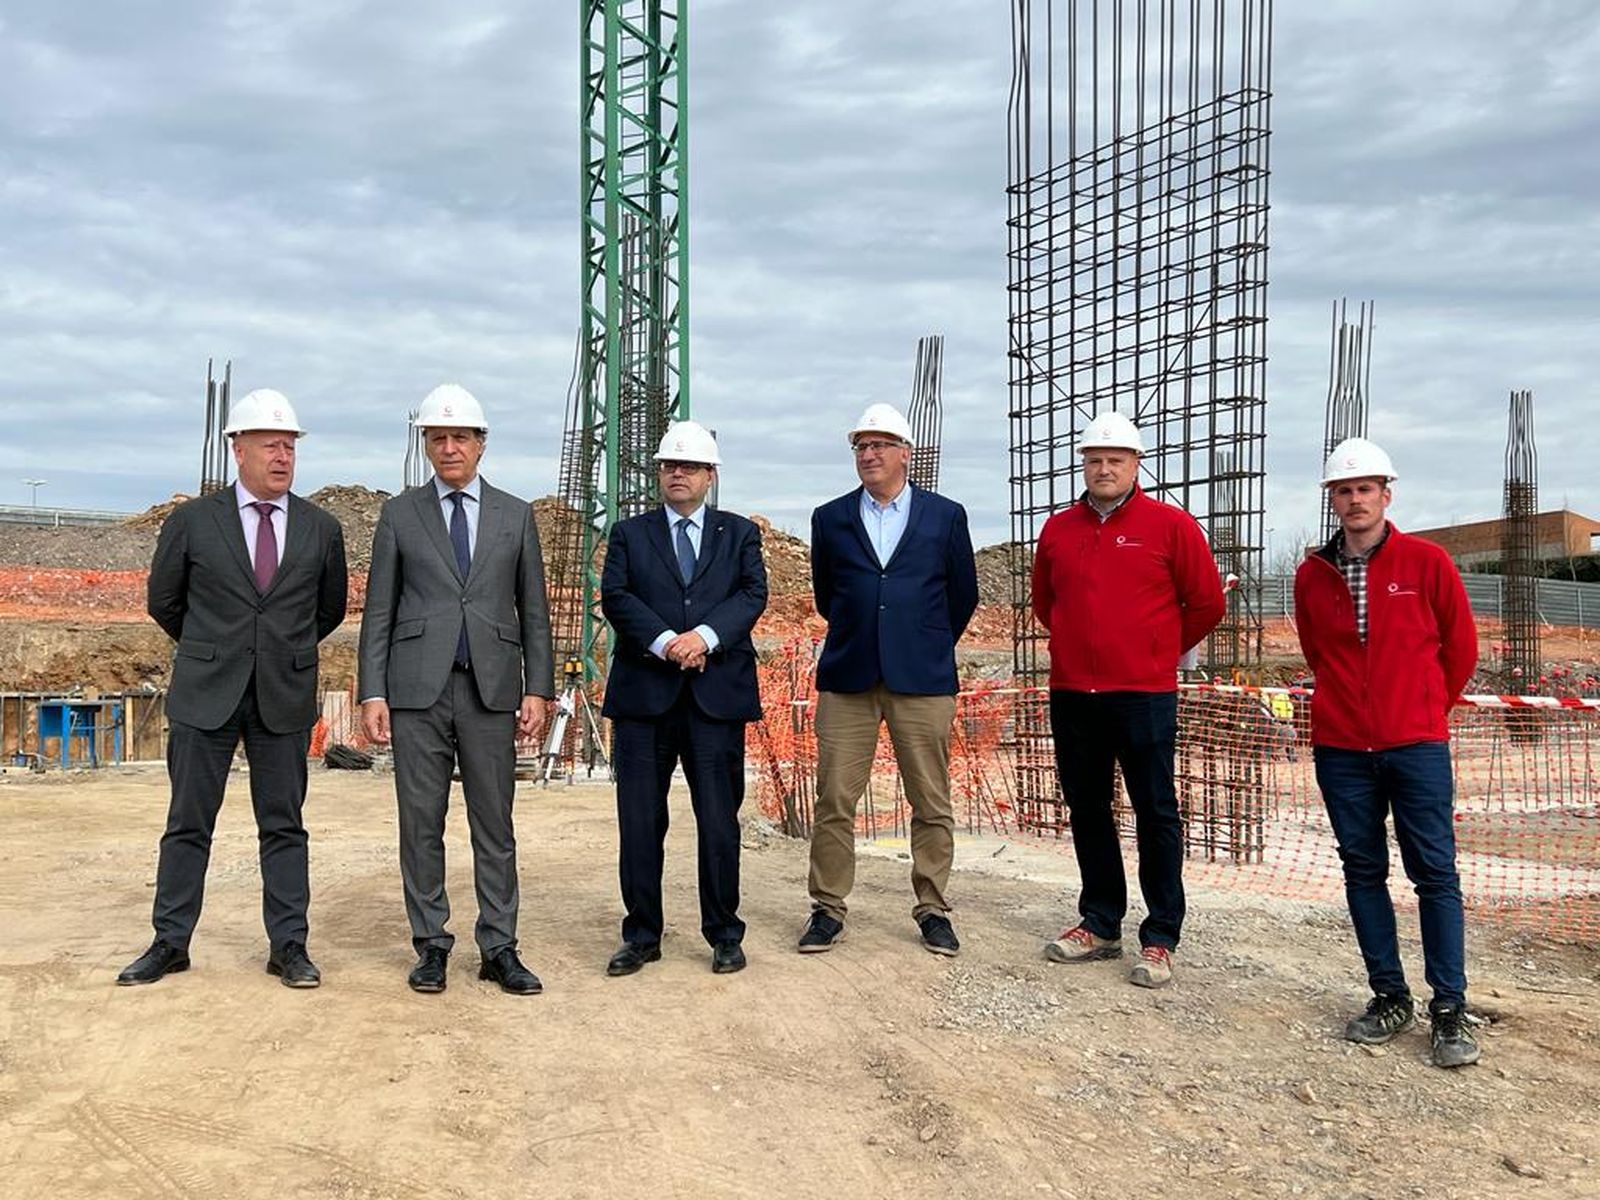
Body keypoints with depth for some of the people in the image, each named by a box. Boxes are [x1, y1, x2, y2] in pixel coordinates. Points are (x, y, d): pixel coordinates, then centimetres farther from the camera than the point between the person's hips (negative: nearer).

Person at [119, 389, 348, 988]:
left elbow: (330, 609, 17)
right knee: (188, 823, 7)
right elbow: (164, 601, 12)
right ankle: (170, 943, 18)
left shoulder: (322, 529, 4)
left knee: (284, 825, 5)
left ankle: (288, 947, 11)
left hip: (285, 697, 1)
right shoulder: (191, 521, 0)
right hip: (204, 693, 0)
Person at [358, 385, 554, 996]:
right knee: (421, 824, 5)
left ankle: (499, 949, 13)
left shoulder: (515, 515, 10)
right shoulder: (400, 514, 8)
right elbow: (378, 610, 5)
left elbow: (533, 610, 9)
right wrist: (372, 693, -3)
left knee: (494, 825, 4)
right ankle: (431, 946, 16)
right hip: (418, 690, 0)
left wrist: (537, 689, 1)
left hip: (491, 689, 0)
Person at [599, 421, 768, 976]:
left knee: (719, 820, 3)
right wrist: (665, 642, -16)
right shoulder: (629, 534, 13)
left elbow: (753, 593, 0)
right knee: (639, 820, 4)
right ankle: (642, 935, 16)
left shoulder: (739, 533, 14)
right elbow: (614, 597, -1)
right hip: (644, 694, 1)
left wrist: (706, 635, -17)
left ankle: (724, 935, 15)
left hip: (717, 694, 0)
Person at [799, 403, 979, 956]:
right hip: (847, 679, 1)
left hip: (923, 681, -1)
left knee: (932, 803, 4)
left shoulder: (946, 515, 5)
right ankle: (828, 910, 12)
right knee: (834, 800, 1)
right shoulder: (830, 518, 9)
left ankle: (932, 909, 16)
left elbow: (963, 596, 13)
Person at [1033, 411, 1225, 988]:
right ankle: (1099, 925, 25)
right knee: (1087, 810, 12)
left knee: (1155, 814, 2)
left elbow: (1206, 603, 1)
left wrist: (1161, 653, 8)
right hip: (1072, 695, 5)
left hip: (1144, 696, -4)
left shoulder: (1171, 525, -3)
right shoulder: (1058, 529, 8)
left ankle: (1160, 939, 10)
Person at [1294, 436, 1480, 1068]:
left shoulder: (1426, 561, -1)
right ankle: (1389, 998, 18)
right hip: (1341, 748, 3)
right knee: (1362, 870, 7)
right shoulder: (1311, 574, 5)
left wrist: (1426, 708, 13)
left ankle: (1449, 1009, 6)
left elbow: (1461, 646, 7)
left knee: (1435, 872, -1)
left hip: (1416, 743, -3)